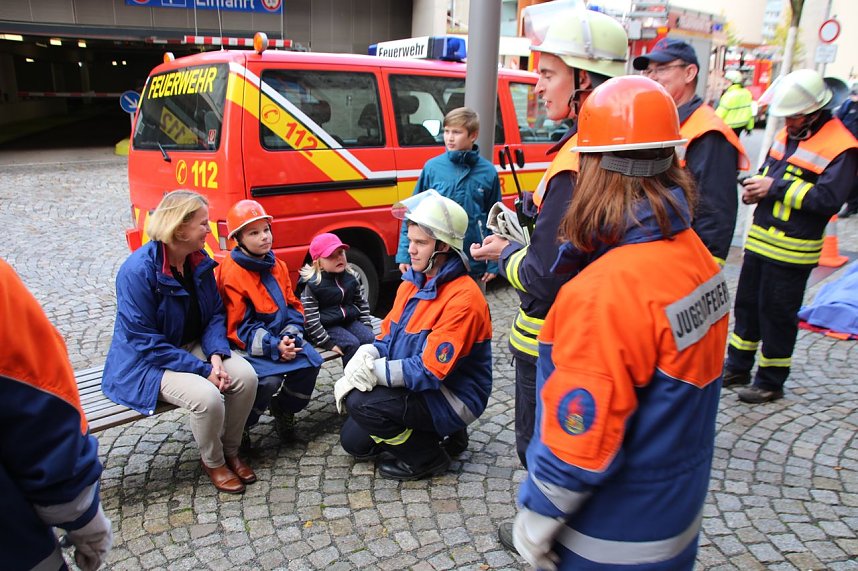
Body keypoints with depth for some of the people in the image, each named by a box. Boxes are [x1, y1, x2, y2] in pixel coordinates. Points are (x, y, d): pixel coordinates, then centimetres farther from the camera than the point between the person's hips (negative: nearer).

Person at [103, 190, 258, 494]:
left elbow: (215, 314, 3)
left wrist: (216, 356, -15)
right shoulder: (139, 270, -24)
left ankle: (230, 450, 7)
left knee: (245, 376, -18)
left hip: (193, 346, 7)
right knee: (207, 396, -30)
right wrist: (203, 369, -25)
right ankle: (213, 462, 2)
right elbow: (146, 343, -23)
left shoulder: (199, 261, -3)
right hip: (146, 362, -6)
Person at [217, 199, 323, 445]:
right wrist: (274, 346, -23)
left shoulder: (277, 266, 6)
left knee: (311, 362, -15)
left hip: (279, 337, 6)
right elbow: (238, 327, -15)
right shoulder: (232, 275, -15)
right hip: (247, 345, -6)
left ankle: (283, 408, 13)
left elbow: (293, 306, 8)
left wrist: (290, 337, -11)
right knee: (269, 379, -29)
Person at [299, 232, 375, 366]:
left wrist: (367, 325, 5)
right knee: (352, 344, -26)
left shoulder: (351, 277, 3)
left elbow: (362, 302, 15)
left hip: (350, 320, 6)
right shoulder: (312, 284, -16)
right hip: (327, 326, -6)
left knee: (370, 339, -17)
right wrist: (328, 343, -20)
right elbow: (310, 319, -18)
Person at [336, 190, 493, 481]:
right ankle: (438, 433, 21)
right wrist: (362, 361, -16)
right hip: (417, 388, 9)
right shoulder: (411, 283, 2)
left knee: (361, 403, -24)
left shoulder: (463, 298, -25)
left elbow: (430, 370, -27)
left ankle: (427, 456, -2)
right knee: (353, 440, 12)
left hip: (454, 399, -9)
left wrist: (372, 371, -26)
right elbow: (387, 339, 6)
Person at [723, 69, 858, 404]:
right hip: (760, 238, 8)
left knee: (777, 313, 2)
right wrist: (755, 187, -2)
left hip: (792, 248, -8)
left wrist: (776, 188, -21)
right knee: (747, 303, 15)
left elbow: (829, 200, -22)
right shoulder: (788, 134, 10)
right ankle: (737, 368, 30)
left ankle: (771, 382, 18)